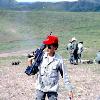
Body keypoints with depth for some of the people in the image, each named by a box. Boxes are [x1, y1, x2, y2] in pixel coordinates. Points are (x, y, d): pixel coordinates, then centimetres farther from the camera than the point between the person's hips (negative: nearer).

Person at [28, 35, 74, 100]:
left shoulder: (59, 60, -10)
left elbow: (65, 76, -4)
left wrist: (70, 90, -4)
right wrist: (30, 65, -17)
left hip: (52, 89, -2)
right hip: (40, 88, 2)